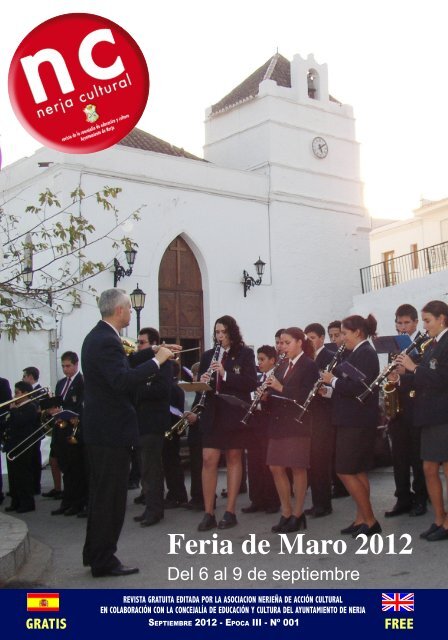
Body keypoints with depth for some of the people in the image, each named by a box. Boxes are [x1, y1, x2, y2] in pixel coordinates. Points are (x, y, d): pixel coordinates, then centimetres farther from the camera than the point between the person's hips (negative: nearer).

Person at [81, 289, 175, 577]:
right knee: (111, 495, -2)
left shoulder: (98, 337, 13)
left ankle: (95, 553, 29)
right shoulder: (107, 341, -20)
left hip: (100, 428, 11)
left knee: (102, 493, 18)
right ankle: (104, 560, 6)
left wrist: (154, 355, 11)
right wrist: (156, 361, -24)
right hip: (112, 429, -11)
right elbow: (122, 380, -31)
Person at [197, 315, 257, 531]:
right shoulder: (208, 356, 11)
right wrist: (202, 382, -9)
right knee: (208, 460, -3)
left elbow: (251, 383, -10)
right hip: (212, 414, 3)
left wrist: (225, 374, -20)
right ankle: (208, 513, 4)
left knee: (234, 458, 5)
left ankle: (230, 512, 12)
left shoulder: (245, 354, 0)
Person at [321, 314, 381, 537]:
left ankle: (370, 521, -1)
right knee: (357, 471, 12)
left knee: (346, 471, -7)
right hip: (352, 420, 10)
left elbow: (359, 387, -25)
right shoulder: (358, 353, 15)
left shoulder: (365, 354, -15)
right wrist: (333, 378, -1)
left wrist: (333, 380, -15)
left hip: (358, 422, -10)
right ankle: (361, 519, 17)